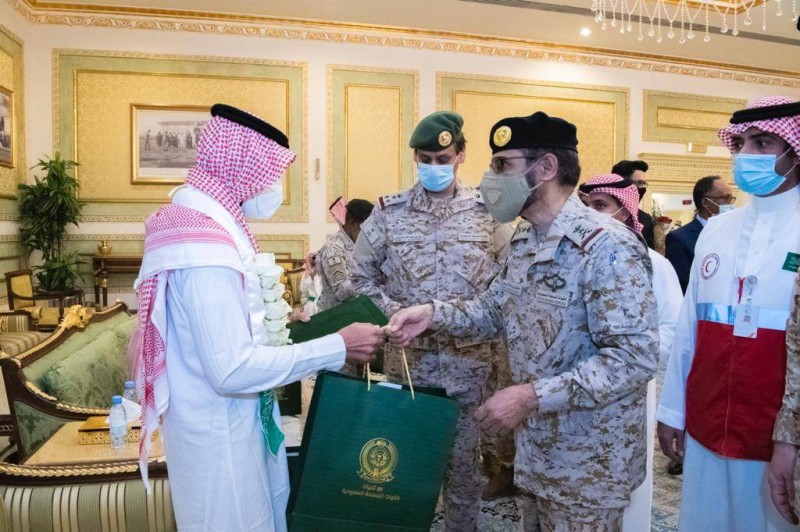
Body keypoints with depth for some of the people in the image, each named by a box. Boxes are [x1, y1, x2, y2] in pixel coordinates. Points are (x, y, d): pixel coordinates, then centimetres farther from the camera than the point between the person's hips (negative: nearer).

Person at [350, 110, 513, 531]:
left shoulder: (487, 211, -1)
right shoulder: (389, 212, -1)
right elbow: (361, 276, 4)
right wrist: (396, 312, -9)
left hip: (469, 362, 0)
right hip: (407, 358, 0)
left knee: (464, 460, 14)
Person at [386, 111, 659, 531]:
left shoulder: (607, 247, -23)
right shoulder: (524, 240, 4)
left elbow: (635, 357, -27)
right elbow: (495, 310, 11)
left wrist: (531, 396, -30)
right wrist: (433, 313, -7)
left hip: (588, 458, -8)